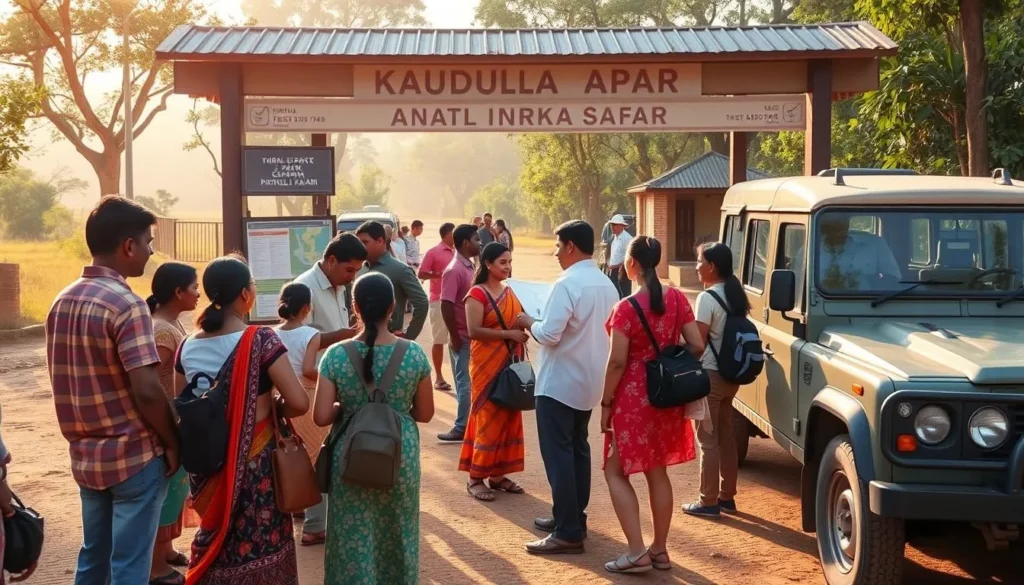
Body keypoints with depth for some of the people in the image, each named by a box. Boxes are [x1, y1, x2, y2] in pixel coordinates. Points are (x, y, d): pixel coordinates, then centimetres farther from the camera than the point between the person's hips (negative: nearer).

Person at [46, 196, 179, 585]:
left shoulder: (62, 301, 6)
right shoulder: (127, 304, -18)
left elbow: (65, 381, 13)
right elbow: (146, 391, -23)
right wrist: (172, 442, -9)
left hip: (85, 455, 8)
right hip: (134, 456, -7)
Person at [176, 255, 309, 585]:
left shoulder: (188, 347, 1)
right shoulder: (260, 340, -15)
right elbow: (299, 403, -19)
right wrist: (273, 411, 0)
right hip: (255, 462, -5)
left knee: (216, 543, 20)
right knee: (259, 550, 8)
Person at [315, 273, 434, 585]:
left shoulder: (336, 355, -12)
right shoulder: (413, 354, -10)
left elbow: (322, 416, -12)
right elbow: (425, 413, -2)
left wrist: (345, 408, 7)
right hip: (400, 456, 1)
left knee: (354, 537, 13)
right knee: (397, 534, 19)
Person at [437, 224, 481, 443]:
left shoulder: (469, 266, 10)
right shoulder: (454, 270, -17)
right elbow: (446, 306, -20)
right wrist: (454, 337, -17)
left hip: (472, 336, 8)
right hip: (462, 338, -8)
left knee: (468, 382, 12)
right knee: (465, 383, -1)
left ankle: (465, 426, 19)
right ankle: (462, 427, 7)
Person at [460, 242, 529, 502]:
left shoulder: (511, 292, 12)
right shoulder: (477, 294, -10)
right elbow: (473, 331, -19)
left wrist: (526, 325, 2)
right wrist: (507, 334, -21)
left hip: (511, 363, 7)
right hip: (487, 365, -7)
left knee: (509, 418, 9)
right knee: (489, 419, -6)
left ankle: (498, 474, 18)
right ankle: (476, 478, 3)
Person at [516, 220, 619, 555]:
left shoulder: (567, 284, -20)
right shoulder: (606, 285, 8)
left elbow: (549, 335, -23)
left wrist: (529, 323, -3)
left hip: (559, 382, -9)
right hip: (589, 380, 9)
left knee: (558, 454, -5)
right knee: (578, 449, 17)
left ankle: (568, 533, -4)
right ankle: (573, 518, 26)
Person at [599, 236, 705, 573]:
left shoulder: (627, 308, -17)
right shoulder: (677, 299, 0)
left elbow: (617, 362, -17)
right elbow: (696, 346, 2)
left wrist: (606, 402, -7)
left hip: (633, 398, -6)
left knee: (615, 471, 7)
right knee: (657, 472, 16)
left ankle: (637, 552, 0)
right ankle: (660, 550, 22)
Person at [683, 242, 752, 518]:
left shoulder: (707, 298, -17)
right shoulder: (736, 295, 8)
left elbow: (698, 342, -18)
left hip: (710, 375, -8)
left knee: (708, 439, -1)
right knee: (726, 436, 14)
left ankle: (708, 502, 4)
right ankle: (727, 496, 22)